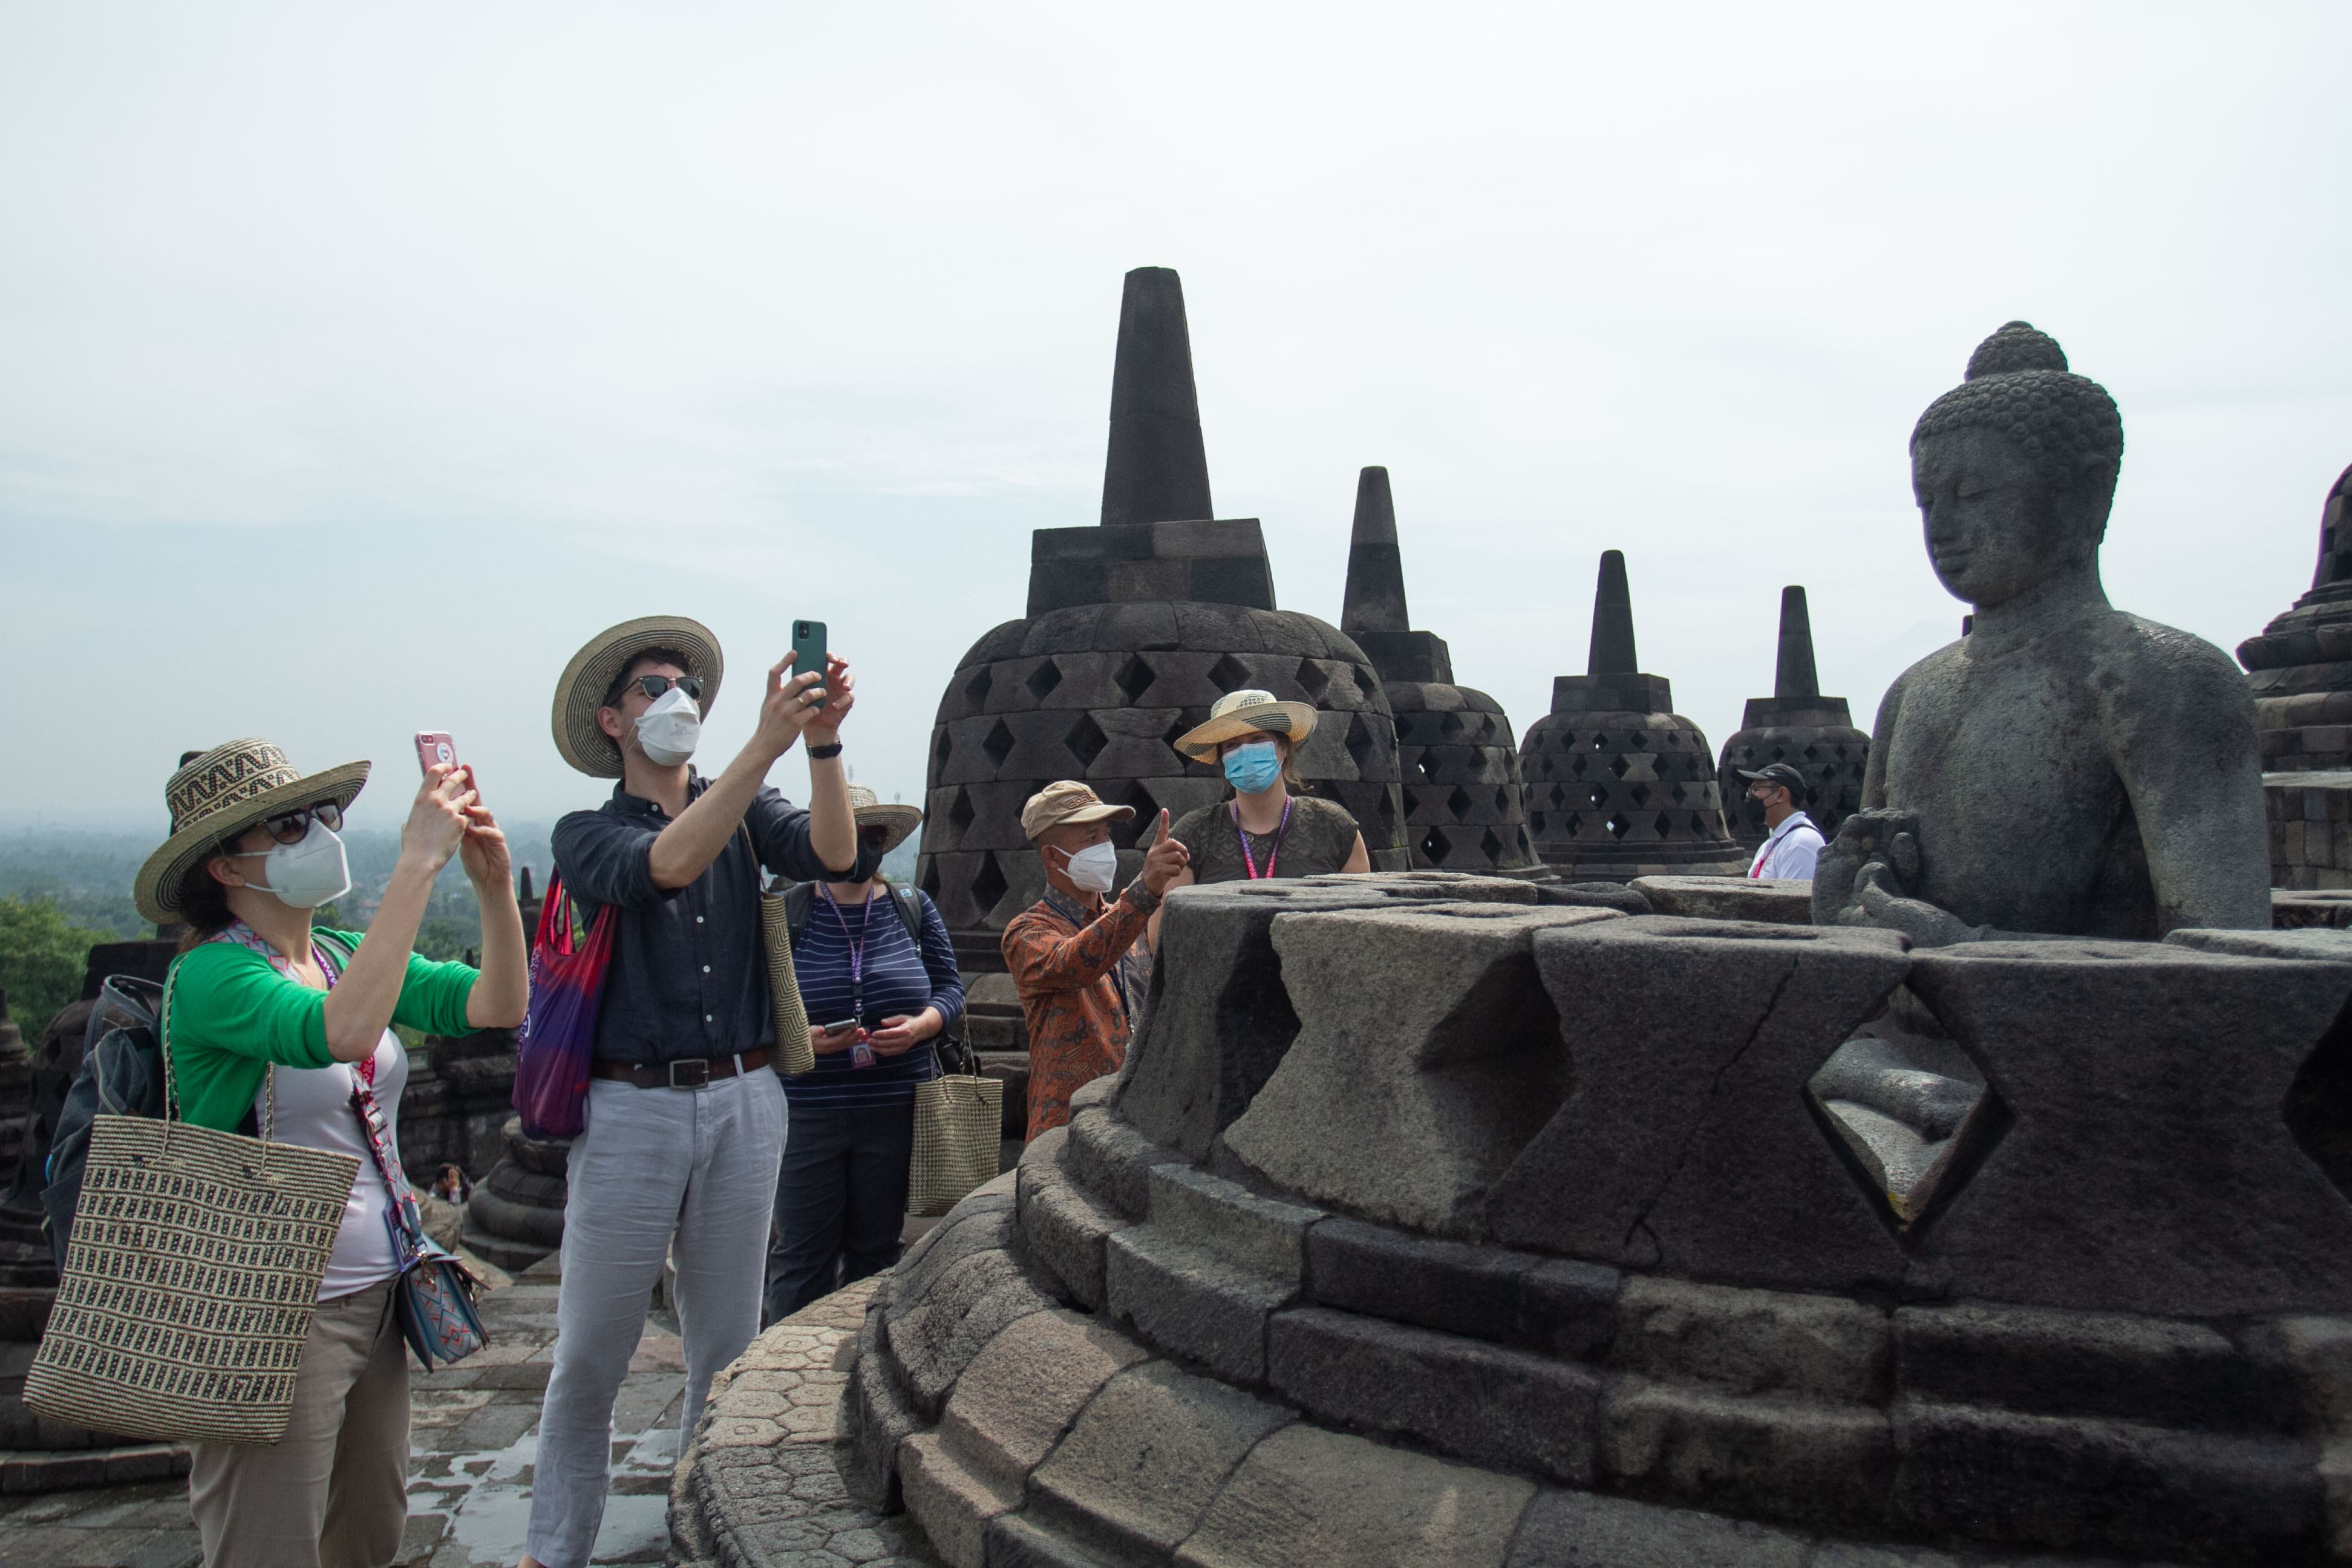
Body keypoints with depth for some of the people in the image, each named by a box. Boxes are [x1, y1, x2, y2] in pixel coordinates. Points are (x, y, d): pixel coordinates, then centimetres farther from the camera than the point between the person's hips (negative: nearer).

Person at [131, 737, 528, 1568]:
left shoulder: (348, 957, 7)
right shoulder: (212, 976, -15)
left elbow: (496, 1006, -3)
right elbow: (343, 1033, -35)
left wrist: (493, 884, -18)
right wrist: (417, 862, -34)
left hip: (374, 1297, 7)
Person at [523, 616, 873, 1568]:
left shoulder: (746, 813, 8)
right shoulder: (586, 836, 0)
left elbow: (835, 857, -11)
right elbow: (668, 866, -23)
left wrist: (824, 745, -27)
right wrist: (766, 745, -33)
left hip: (745, 1103, 3)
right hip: (631, 1107, -2)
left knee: (727, 1351, 14)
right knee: (589, 1357, 6)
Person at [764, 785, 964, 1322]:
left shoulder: (912, 907, 8)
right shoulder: (784, 913, 1)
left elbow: (950, 988, 10)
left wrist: (919, 1026, -11)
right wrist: (798, 1036, -18)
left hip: (897, 1111, 2)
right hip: (806, 1111, -2)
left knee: (877, 1249, 12)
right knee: (802, 1253, 2)